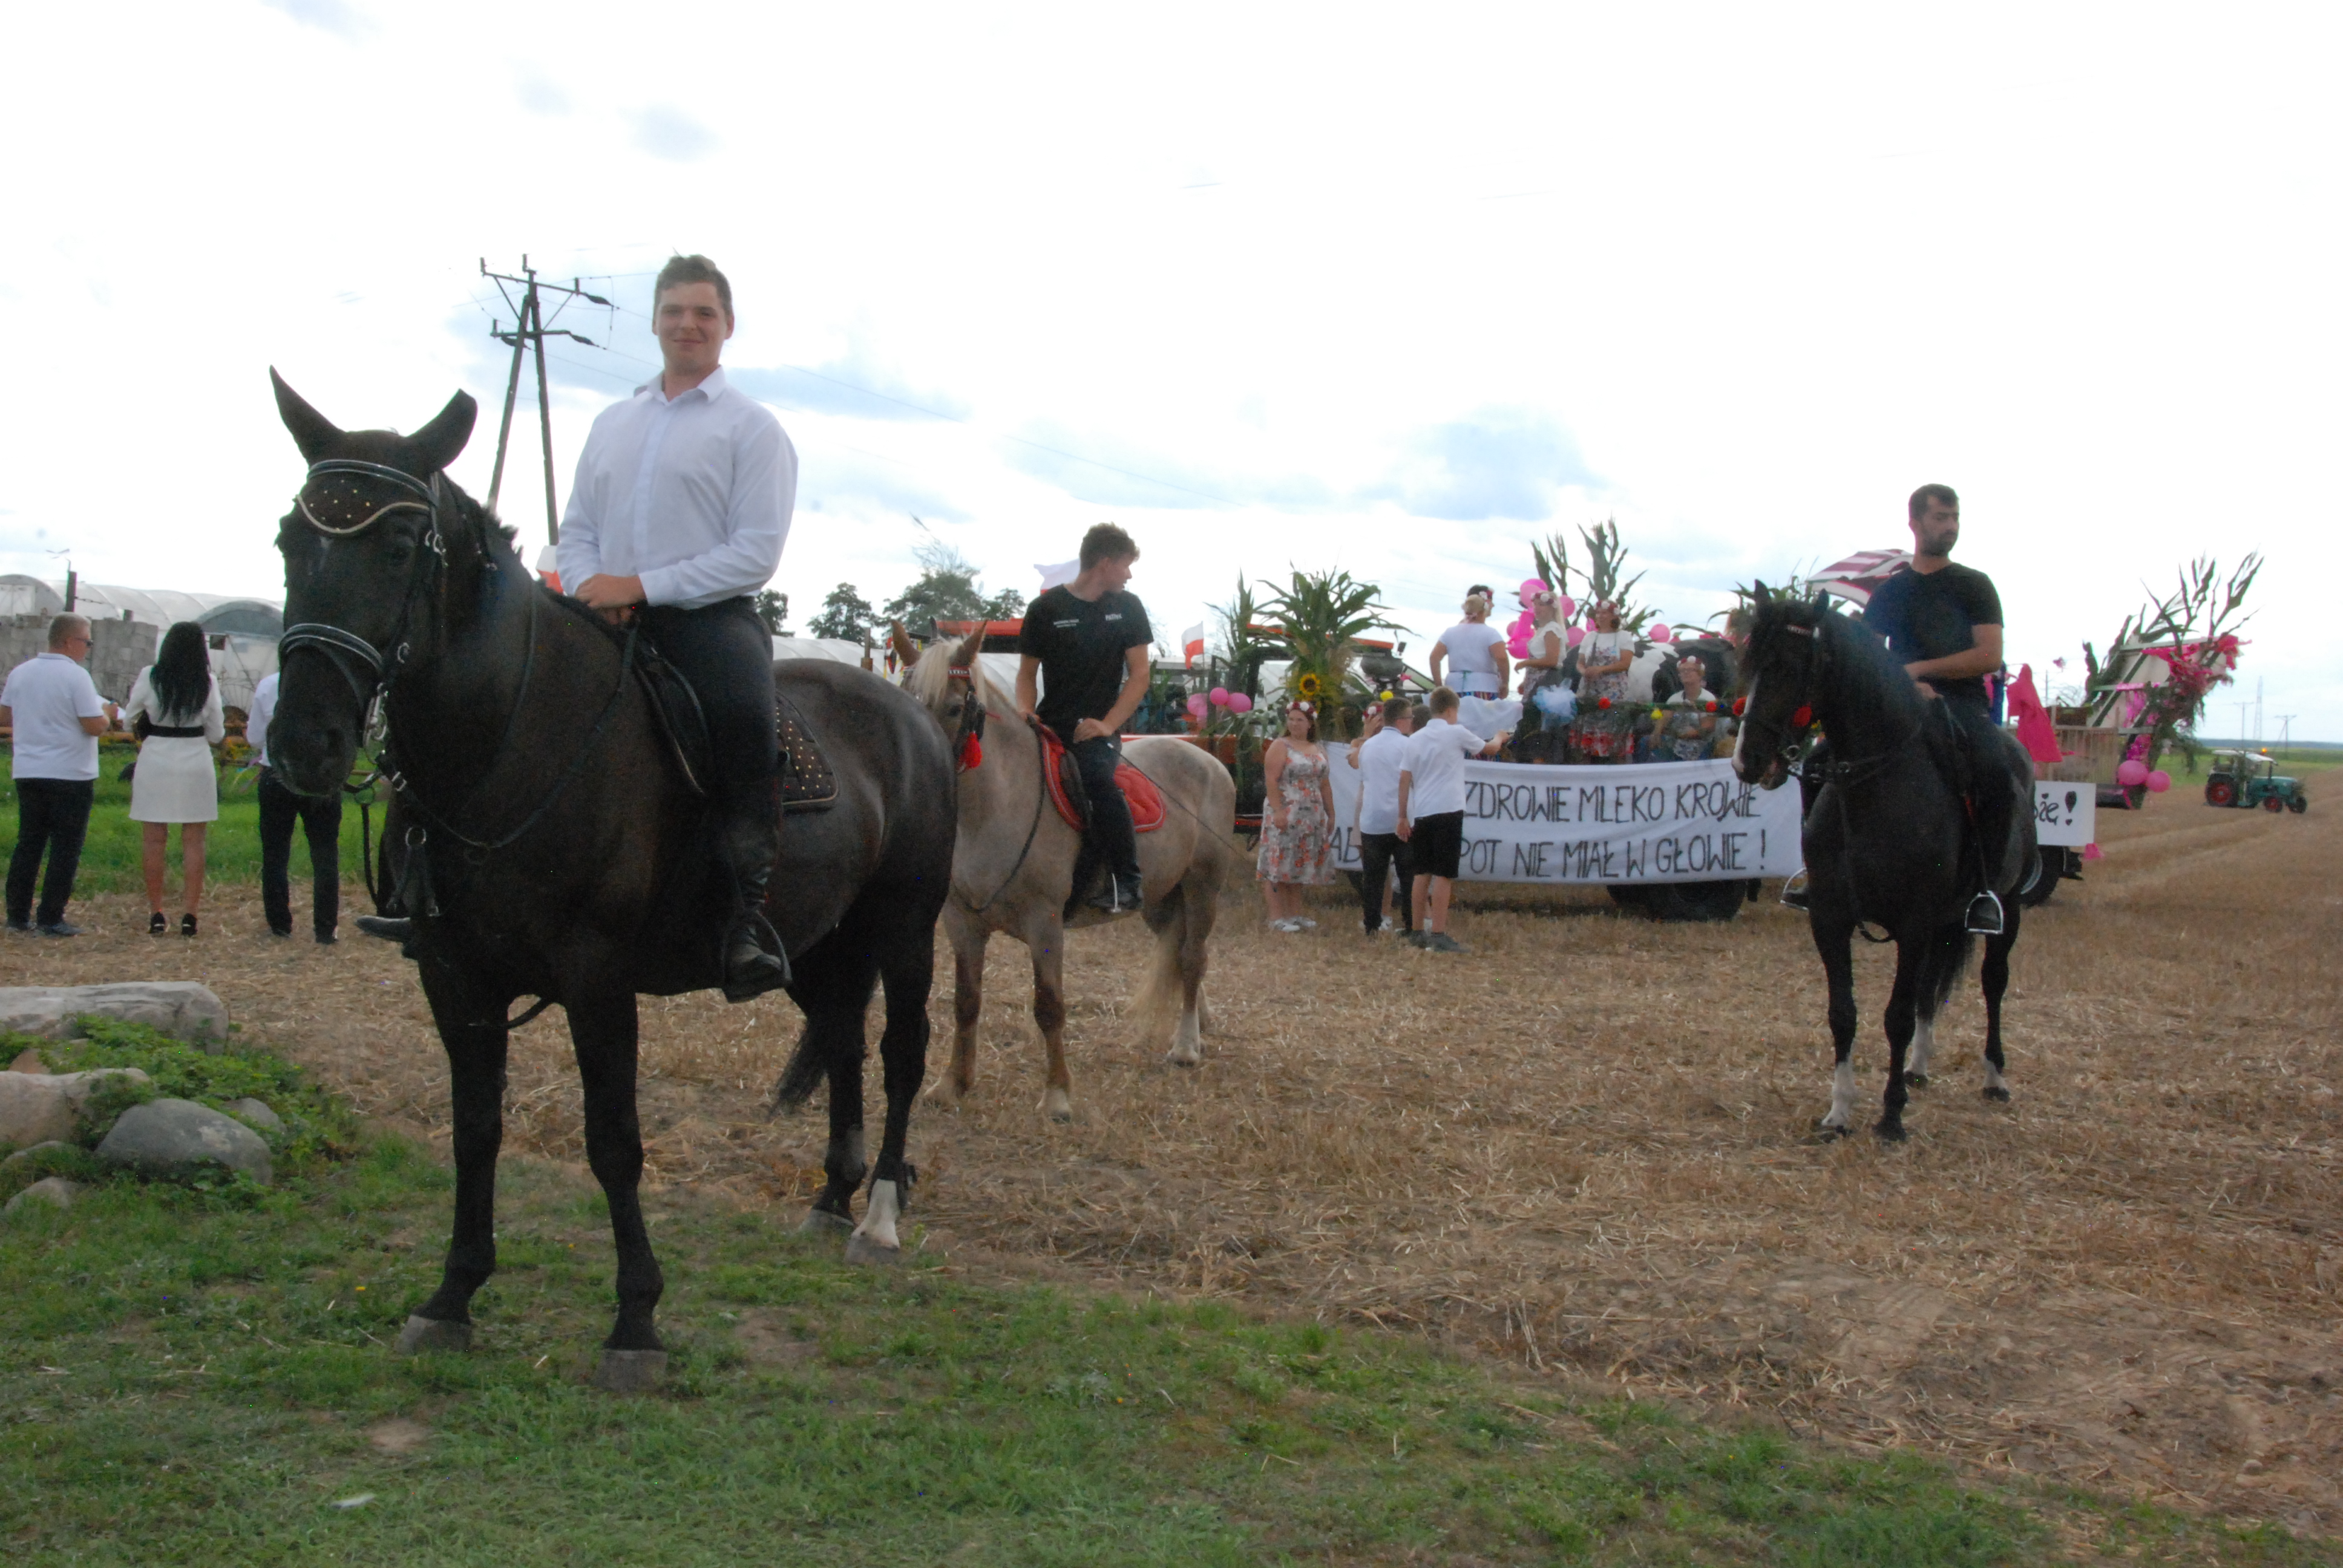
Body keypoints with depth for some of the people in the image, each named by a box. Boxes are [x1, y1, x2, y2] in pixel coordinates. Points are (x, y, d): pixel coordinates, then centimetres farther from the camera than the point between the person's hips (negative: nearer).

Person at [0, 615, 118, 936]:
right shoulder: (76, 676, -13)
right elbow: (95, 726, -17)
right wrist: (107, 714, 4)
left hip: (28, 773, 6)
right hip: (70, 775, -6)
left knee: (28, 844, 13)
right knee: (66, 849, 0)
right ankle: (51, 919, 0)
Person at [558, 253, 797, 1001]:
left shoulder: (751, 426, 4)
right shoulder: (611, 424, 22)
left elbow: (757, 552, -7)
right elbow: (577, 531, 20)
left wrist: (641, 586, -13)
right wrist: (589, 584, -5)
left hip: (710, 620, -6)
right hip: (610, 623, 6)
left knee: (743, 716, -36)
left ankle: (746, 920, -33)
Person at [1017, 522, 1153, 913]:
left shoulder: (1128, 607, 8)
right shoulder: (1045, 608, 3)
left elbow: (1139, 676, 4)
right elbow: (1027, 673, 10)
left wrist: (1106, 725, -10)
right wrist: (1026, 711, -12)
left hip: (1099, 730, -2)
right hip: (1050, 728, 2)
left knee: (1099, 778, -32)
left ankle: (1125, 884, -24)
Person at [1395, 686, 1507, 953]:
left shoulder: (1415, 739, 10)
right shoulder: (1456, 733, -2)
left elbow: (1404, 780, 7)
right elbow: (1490, 750, 14)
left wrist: (1403, 816, 10)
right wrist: (1500, 738, 37)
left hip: (1419, 814, 5)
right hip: (1447, 811, -5)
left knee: (1423, 873, 12)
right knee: (1443, 874, -6)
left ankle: (1419, 931, 16)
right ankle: (1438, 934, -10)